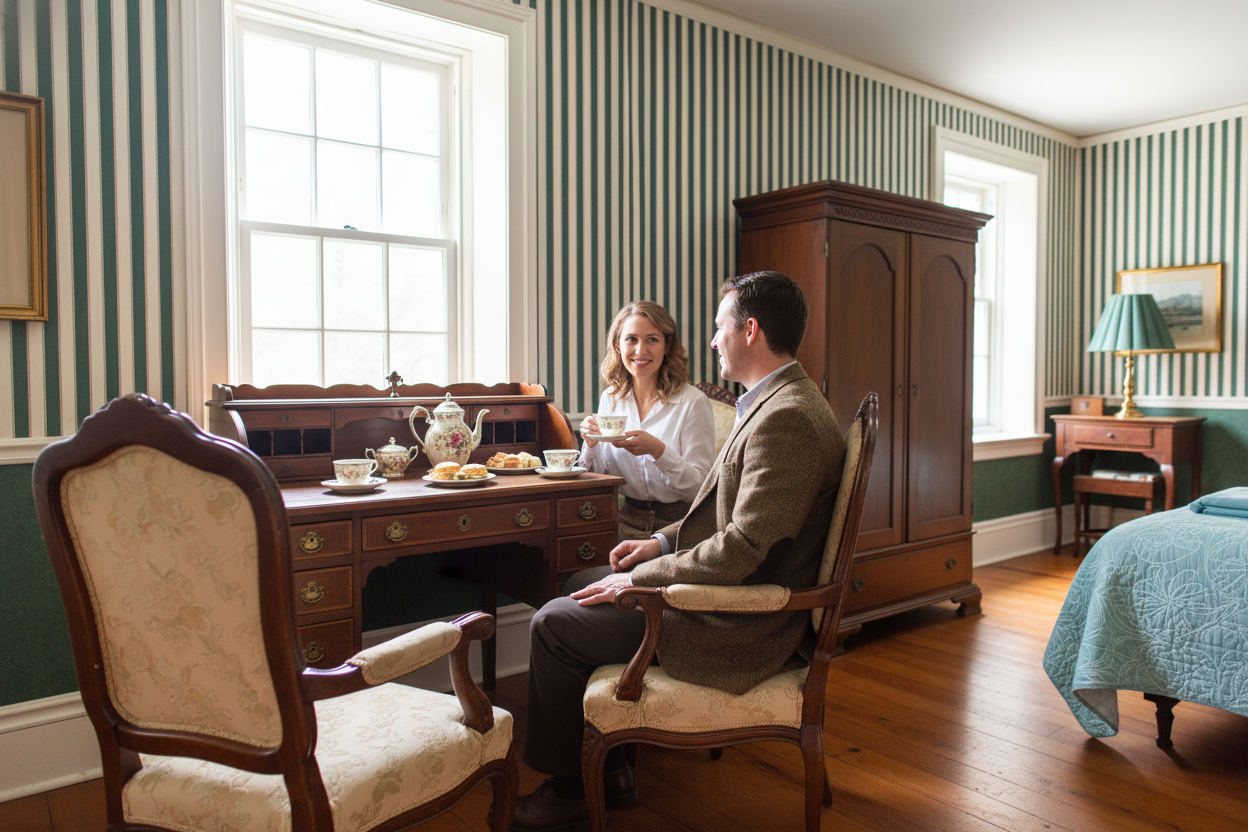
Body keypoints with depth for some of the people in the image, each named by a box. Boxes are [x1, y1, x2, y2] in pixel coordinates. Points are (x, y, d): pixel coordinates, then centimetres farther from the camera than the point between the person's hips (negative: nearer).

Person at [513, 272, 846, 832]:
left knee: (554, 624, -4)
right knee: (581, 586, 18)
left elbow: (740, 551, -28)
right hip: (728, 591, 11)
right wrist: (662, 543, 8)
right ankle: (607, 767, 27)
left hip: (737, 628, -11)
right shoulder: (781, 402, 9)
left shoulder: (786, 418, -25)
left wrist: (638, 579, -17)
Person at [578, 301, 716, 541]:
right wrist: (592, 444, -7)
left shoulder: (693, 402, -9)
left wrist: (657, 450, -26)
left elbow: (702, 488, -12)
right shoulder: (610, 399, 6)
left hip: (677, 524, -4)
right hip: (628, 519, 4)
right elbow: (600, 478, 13)